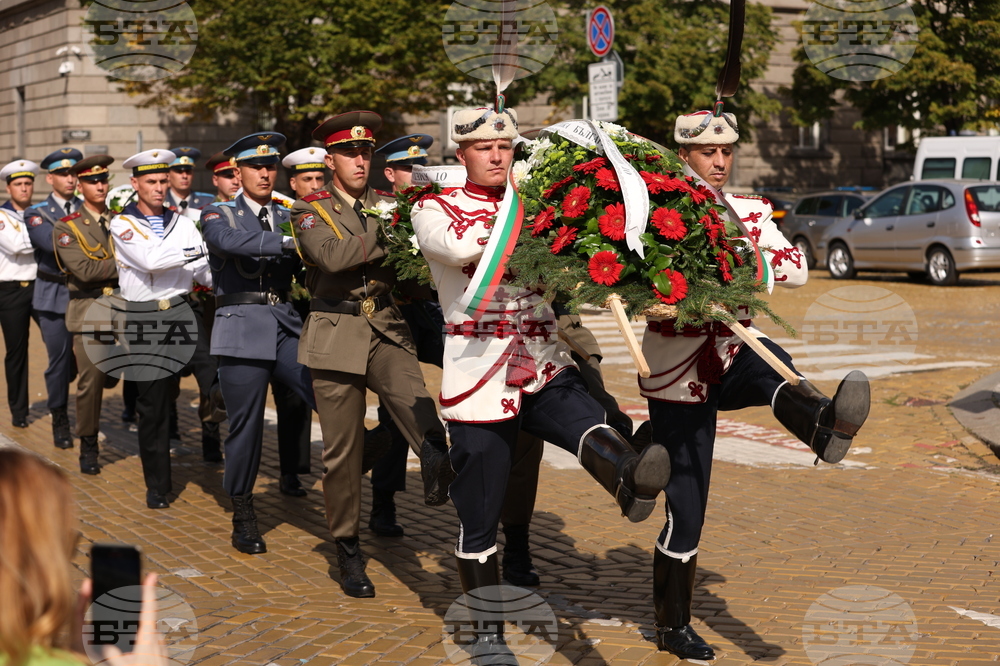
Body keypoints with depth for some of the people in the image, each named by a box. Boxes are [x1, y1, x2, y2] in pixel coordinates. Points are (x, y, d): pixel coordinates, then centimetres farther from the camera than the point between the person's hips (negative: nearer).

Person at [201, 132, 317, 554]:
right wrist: (289, 241, -28)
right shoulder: (219, 215, 3)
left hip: (287, 326, 4)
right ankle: (242, 516, 16)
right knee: (246, 425, 1)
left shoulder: (288, 217, 17)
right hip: (243, 328, -4)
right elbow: (230, 241, -21)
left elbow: (299, 266, 4)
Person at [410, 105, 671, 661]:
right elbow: (461, 247, -18)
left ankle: (631, 481, -62)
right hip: (479, 380, -2)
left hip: (545, 369, 2)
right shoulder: (435, 209, 4)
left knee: (588, 424, -32)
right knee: (480, 516, 3)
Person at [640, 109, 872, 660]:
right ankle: (672, 627, 17)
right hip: (677, 371, -3)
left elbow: (796, 268, -4)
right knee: (685, 507, -1)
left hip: (732, 356, 3)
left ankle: (824, 425, -69)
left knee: (768, 360, -35)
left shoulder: (748, 213, 8)